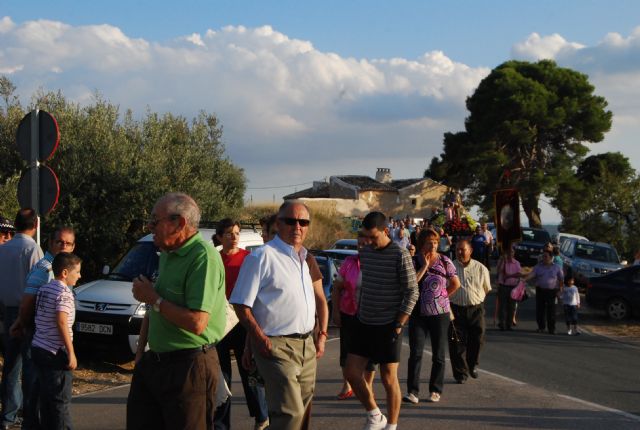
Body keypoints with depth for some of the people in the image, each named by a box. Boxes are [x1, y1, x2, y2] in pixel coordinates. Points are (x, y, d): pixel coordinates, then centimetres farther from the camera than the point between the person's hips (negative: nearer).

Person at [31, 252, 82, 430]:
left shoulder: (44, 288, 11)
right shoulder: (64, 292, -15)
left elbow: (39, 317, 15)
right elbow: (61, 322, -22)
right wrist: (71, 353, -19)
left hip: (38, 348, 8)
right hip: (55, 352, -8)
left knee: (46, 396, 14)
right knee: (61, 400, -1)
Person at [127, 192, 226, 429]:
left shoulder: (203, 257, -19)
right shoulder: (167, 254, 11)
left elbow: (196, 323, -27)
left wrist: (153, 299, -16)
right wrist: (140, 352, 16)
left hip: (189, 365, -9)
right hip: (154, 362, 9)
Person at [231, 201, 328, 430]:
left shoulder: (306, 259, 14)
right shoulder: (262, 256, -9)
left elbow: (320, 300, 23)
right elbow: (241, 305, -11)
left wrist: (322, 335, 13)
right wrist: (261, 339, -18)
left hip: (307, 346, 8)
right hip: (277, 346, -8)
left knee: (302, 411, 14)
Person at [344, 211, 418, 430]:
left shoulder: (400, 255, -12)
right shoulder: (365, 252, 6)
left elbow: (412, 292, -12)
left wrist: (398, 325, -15)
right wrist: (359, 313, 13)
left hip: (388, 327, -6)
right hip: (364, 324, 6)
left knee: (389, 380, 2)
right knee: (352, 373, 2)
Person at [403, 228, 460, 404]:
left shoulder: (444, 261, 1)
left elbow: (456, 284, 11)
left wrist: (442, 296, 7)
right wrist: (424, 266, -14)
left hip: (440, 313, 1)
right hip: (418, 314, -1)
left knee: (438, 355, 7)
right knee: (415, 353, -6)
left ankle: (435, 390, 17)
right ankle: (412, 391, -5)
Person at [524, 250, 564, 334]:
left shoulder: (556, 268, 5)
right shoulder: (538, 267, 6)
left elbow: (561, 279, 8)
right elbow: (531, 275, -7)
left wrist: (559, 289, -1)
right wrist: (525, 279, -25)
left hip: (551, 291, -2)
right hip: (540, 290, 2)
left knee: (551, 311, -2)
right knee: (539, 309, 3)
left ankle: (552, 329, 4)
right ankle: (541, 327, 15)